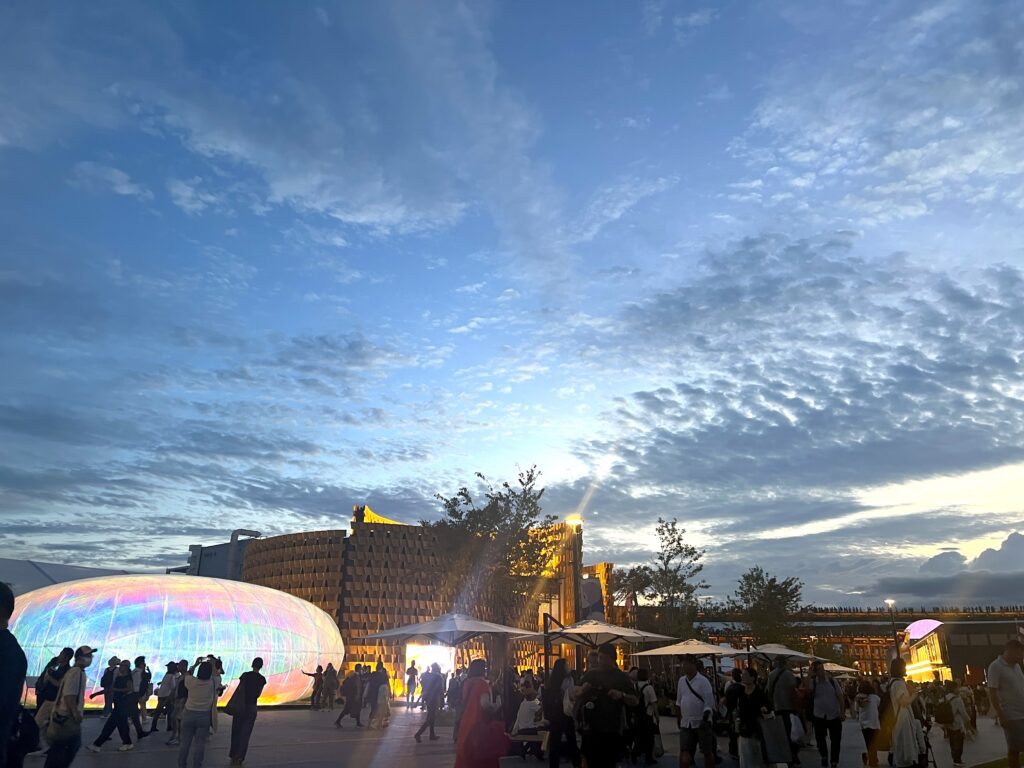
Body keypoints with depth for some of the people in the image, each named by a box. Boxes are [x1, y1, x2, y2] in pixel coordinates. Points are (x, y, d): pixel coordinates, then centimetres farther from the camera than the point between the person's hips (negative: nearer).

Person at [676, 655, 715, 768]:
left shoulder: (703, 681, -11)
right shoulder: (681, 681, 5)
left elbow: (709, 702, -14)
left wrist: (704, 720, -22)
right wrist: (679, 718, 16)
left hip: (701, 722, -4)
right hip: (686, 723, 4)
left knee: (707, 752, 8)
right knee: (684, 751, 1)